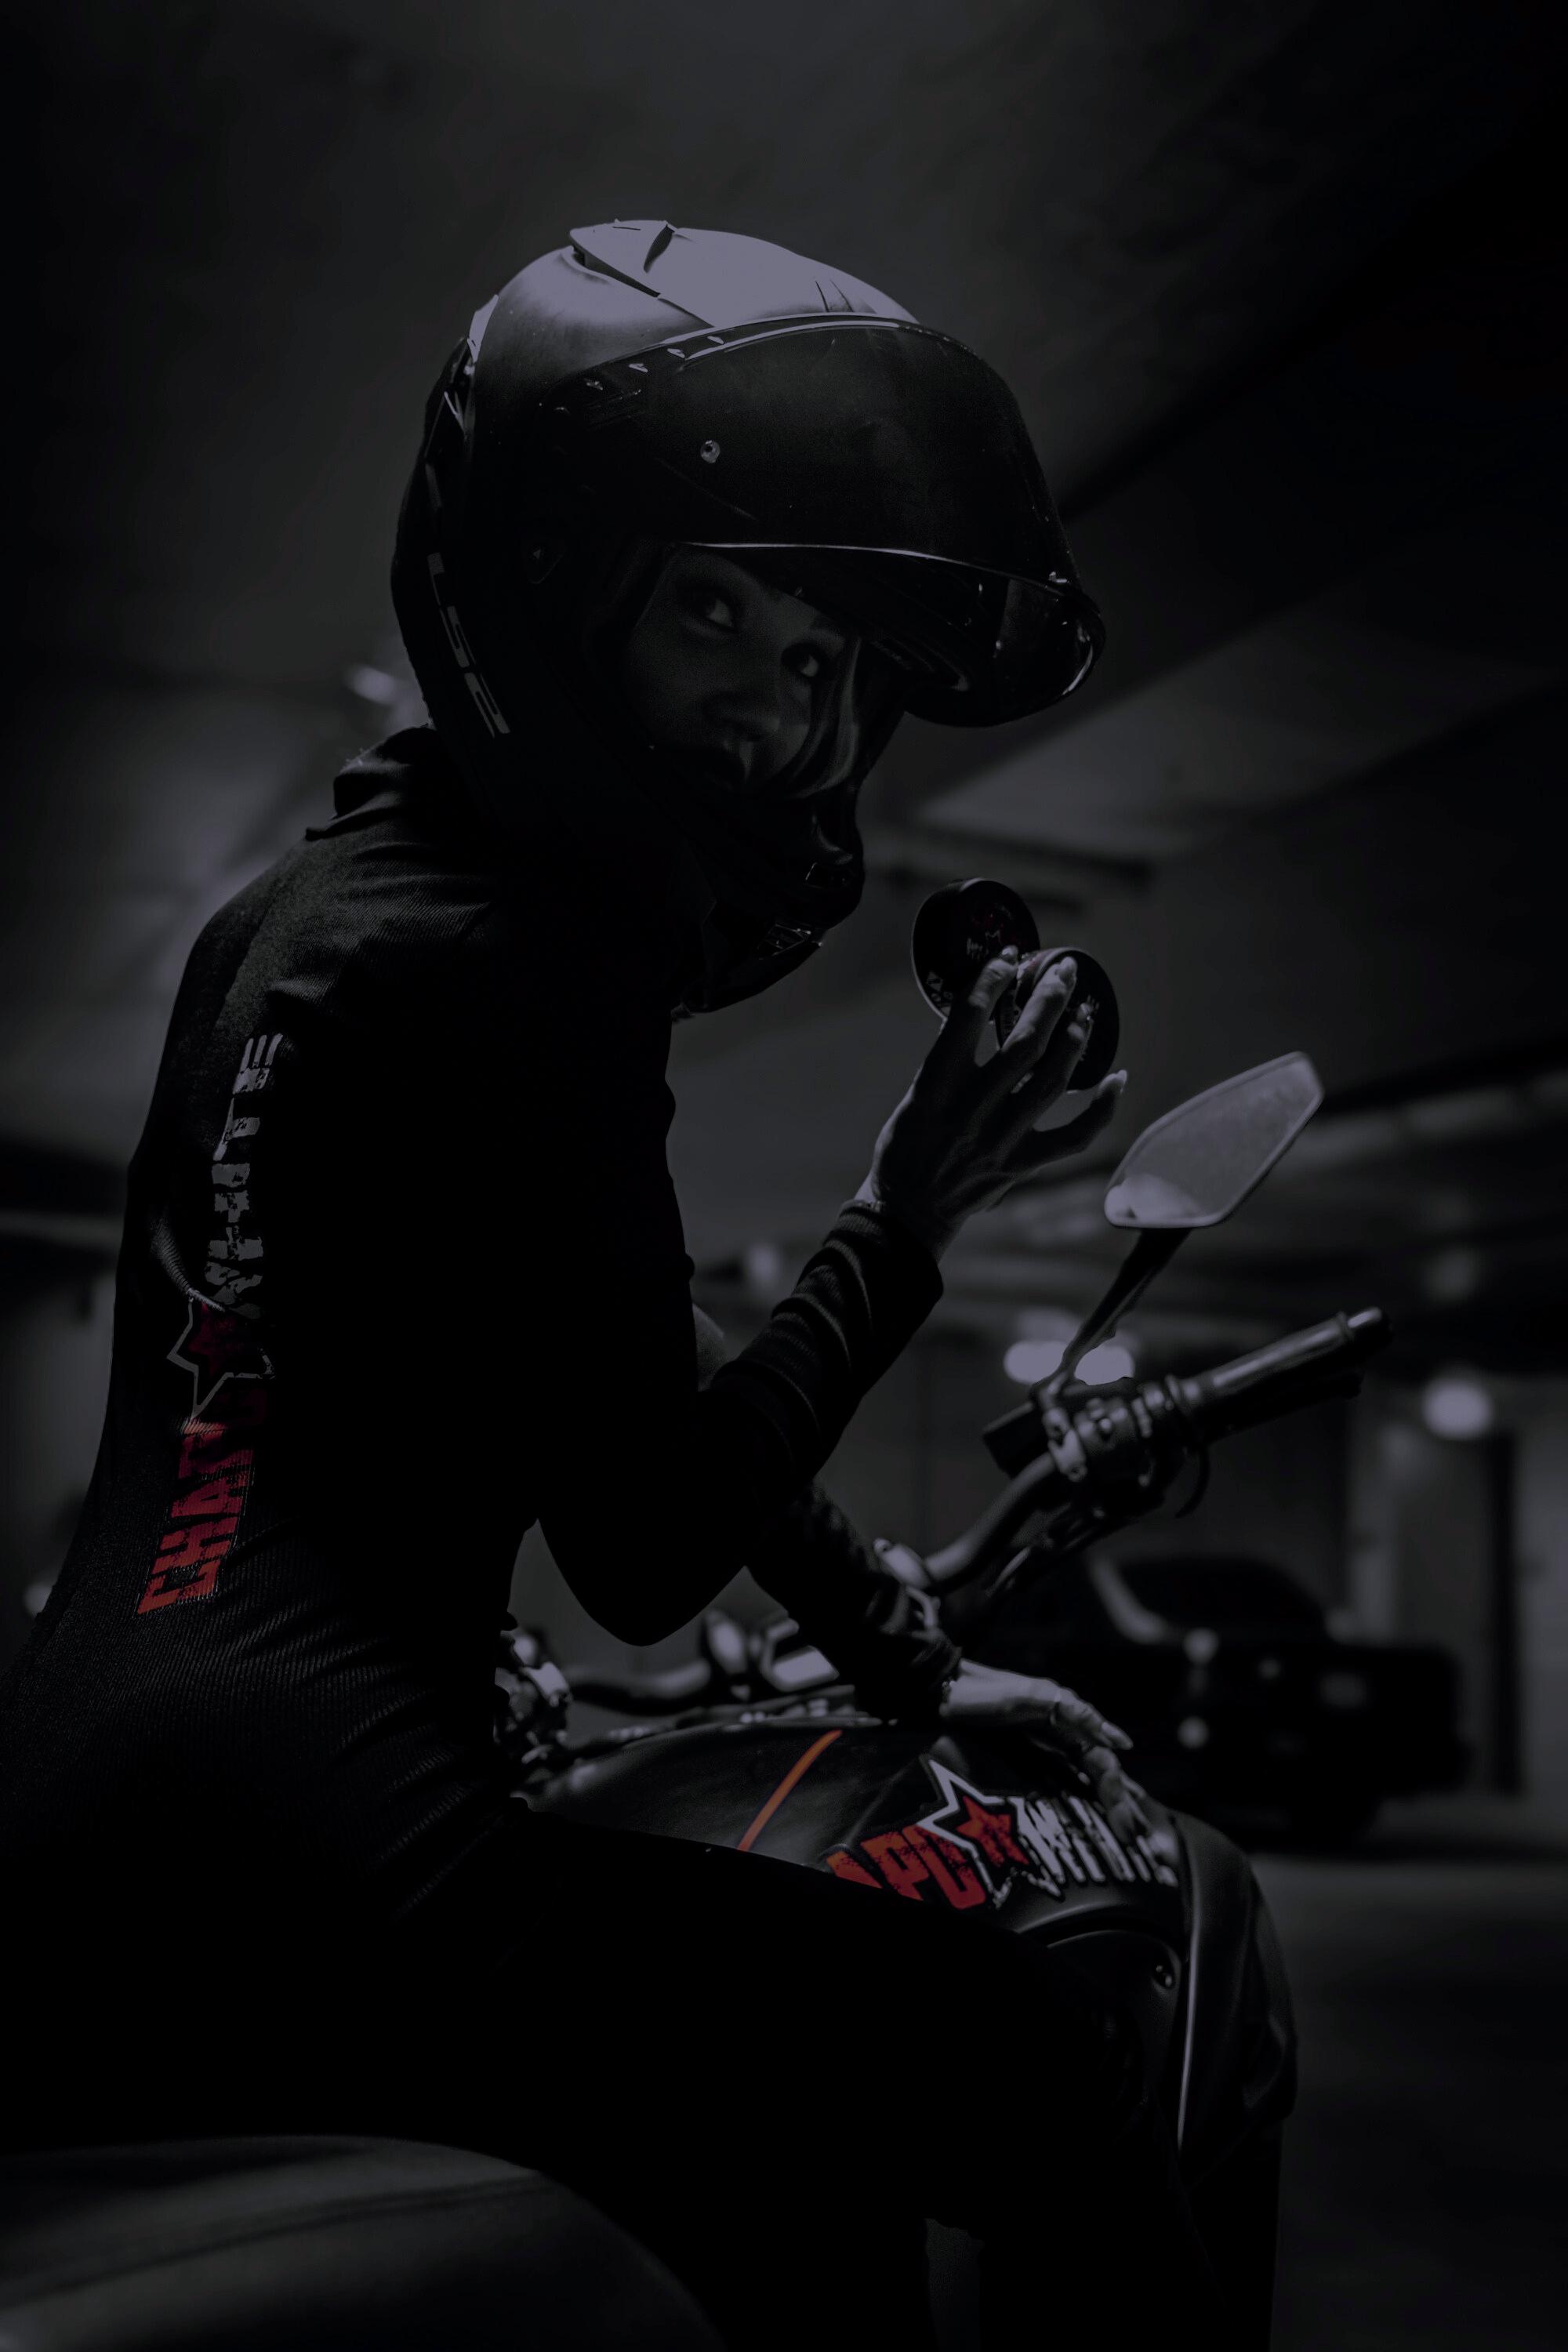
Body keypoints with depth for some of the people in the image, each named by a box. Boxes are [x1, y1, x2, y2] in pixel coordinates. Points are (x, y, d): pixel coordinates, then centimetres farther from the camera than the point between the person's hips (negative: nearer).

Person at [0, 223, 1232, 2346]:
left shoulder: (324, 893, 17)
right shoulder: (498, 966, -13)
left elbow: (635, 1374, 21)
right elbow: (647, 1558, -11)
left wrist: (908, 1659, 23)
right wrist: (910, 1216, -5)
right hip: (273, 1845, -10)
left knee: (797, 2169, 24)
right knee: (1044, 2071, -8)